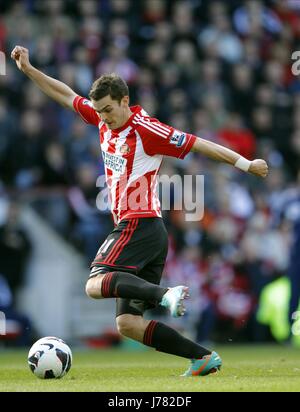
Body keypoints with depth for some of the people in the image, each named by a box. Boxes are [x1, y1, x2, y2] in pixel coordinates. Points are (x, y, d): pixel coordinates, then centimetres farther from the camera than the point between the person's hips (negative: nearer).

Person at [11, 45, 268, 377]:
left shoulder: (147, 130, -10)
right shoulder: (104, 120, 11)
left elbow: (200, 145, -6)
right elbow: (66, 95, 23)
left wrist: (245, 164, -3)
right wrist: (28, 69, 20)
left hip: (139, 224, -8)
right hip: (134, 228, 8)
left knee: (95, 285, -26)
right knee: (127, 323, 1)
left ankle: (166, 294, -40)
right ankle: (203, 357, -1)